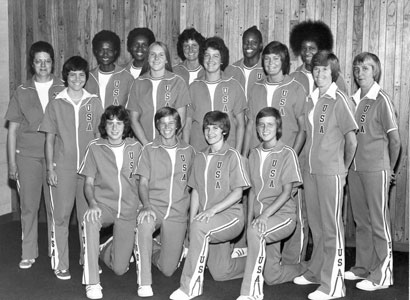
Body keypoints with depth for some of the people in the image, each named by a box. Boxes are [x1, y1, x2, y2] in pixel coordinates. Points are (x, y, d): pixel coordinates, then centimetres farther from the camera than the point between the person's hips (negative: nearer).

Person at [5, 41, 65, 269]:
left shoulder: (63, 90, 3)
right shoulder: (22, 92, 7)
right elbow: (13, 129, 9)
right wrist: (12, 162, 4)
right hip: (27, 155, 1)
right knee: (29, 206, 4)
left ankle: (56, 252, 15)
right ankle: (29, 254, 17)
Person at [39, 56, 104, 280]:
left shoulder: (94, 102, 5)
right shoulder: (56, 104, 3)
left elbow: (100, 135, 9)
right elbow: (49, 139, 5)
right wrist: (50, 168, -1)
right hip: (63, 167, -1)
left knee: (87, 215, 7)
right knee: (61, 215, 0)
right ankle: (60, 264, 8)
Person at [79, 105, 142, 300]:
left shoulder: (135, 147, 0)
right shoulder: (95, 147, -3)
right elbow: (89, 183, -3)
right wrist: (92, 204, -21)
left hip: (128, 210, 2)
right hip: (103, 205, -1)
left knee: (119, 269, 1)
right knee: (90, 220, -40)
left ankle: (104, 250, 40)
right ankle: (92, 283, -31)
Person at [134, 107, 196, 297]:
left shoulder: (189, 151, 8)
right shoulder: (149, 150, 3)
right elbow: (143, 183, -1)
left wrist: (192, 212, 8)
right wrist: (146, 206, -19)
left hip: (178, 212, 2)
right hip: (154, 206, -2)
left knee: (168, 269, 1)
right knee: (144, 226, -40)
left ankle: (151, 253, 37)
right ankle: (144, 283, -28)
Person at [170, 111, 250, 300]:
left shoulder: (232, 156, -4)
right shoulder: (200, 158, 13)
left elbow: (237, 193, -10)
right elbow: (195, 192, 13)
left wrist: (212, 210, -21)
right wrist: (191, 221, 2)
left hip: (230, 215, -6)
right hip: (208, 222, 6)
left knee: (200, 226, -35)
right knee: (220, 273, 5)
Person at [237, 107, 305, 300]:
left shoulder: (287, 154, -7)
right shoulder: (254, 154, 11)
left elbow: (287, 192, -12)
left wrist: (265, 214, -24)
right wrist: (250, 217, 3)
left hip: (283, 214, -6)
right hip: (261, 217, 6)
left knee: (255, 232, -38)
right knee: (272, 277, 9)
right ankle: (301, 269, 41)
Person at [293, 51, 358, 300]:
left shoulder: (338, 99, -8)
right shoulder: (311, 100, 11)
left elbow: (351, 140, -7)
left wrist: (343, 168, 1)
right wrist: (310, 162, 11)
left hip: (331, 172, -6)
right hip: (311, 170, 6)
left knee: (332, 228, -2)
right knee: (317, 226, 16)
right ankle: (316, 272, 29)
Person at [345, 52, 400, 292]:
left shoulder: (382, 100, -9)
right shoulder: (355, 100, 10)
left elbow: (395, 140, -6)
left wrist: (389, 168, 2)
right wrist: (350, 164, 10)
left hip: (376, 170, -6)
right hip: (355, 168, 6)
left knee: (379, 222, 0)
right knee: (361, 221, 14)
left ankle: (383, 274, 9)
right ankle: (363, 267, 26)